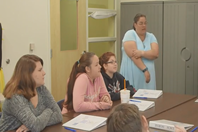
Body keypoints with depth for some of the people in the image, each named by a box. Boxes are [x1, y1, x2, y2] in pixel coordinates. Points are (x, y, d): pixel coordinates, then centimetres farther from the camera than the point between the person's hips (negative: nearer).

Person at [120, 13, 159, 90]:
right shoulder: (130, 34, -4)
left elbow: (155, 54, -6)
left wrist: (142, 53, -21)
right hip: (131, 76, -4)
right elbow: (133, 55, -14)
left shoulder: (151, 36, 9)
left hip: (148, 75, 4)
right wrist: (145, 70, -18)